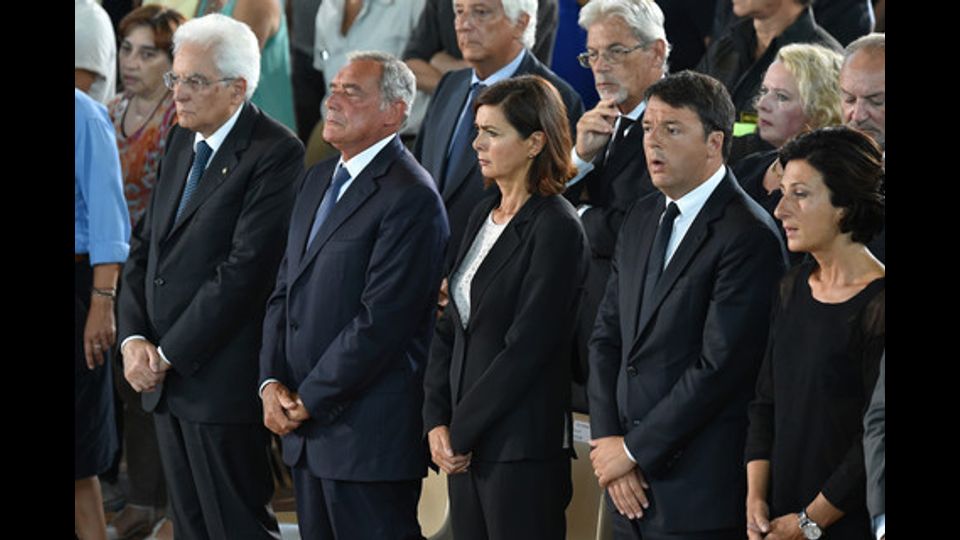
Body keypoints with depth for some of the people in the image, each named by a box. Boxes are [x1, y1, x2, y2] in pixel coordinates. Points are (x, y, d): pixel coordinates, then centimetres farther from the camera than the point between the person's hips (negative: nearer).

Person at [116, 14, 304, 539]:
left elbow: (245, 269, -19)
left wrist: (169, 353, -15)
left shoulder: (275, 154, -14)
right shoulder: (182, 141, 13)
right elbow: (144, 246, 14)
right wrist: (134, 339, -1)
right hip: (164, 377, 8)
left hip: (222, 381, -8)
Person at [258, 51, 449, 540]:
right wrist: (272, 381, 2)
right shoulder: (319, 180, 15)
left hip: (369, 435, -8)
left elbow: (380, 320, -19)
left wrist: (309, 399, -13)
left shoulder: (410, 197, -14)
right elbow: (286, 291, 16)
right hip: (306, 428, 9)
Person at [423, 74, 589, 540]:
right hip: (465, 446, 8)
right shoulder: (483, 217, 13)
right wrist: (437, 421, 1)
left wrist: (460, 431, -11)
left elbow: (527, 347, -16)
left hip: (524, 448, -8)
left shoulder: (556, 228, -11)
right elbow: (450, 328, 13)